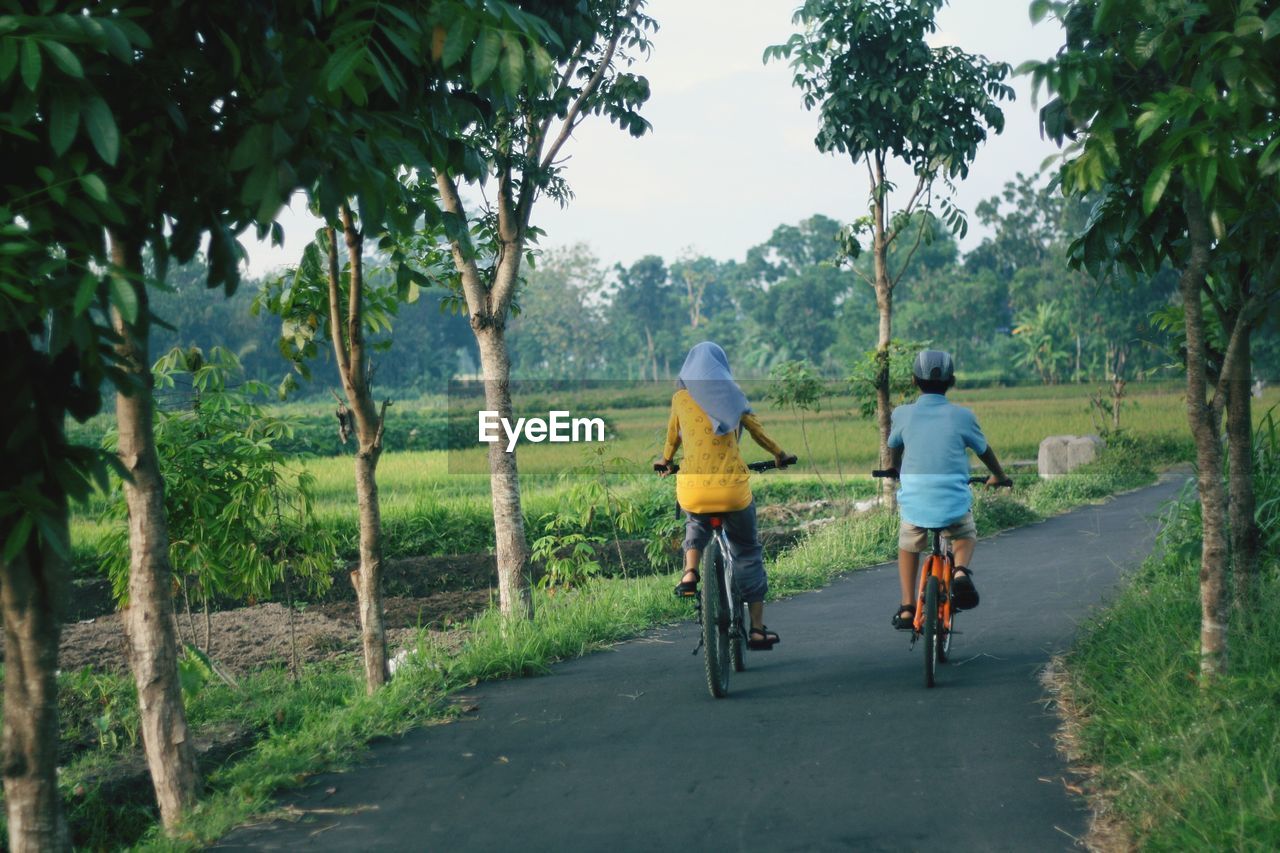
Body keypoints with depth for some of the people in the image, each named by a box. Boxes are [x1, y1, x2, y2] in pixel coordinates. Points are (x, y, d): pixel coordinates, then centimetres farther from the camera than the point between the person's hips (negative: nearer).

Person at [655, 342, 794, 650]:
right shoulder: (730, 394, 5)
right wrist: (780, 455, 29)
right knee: (747, 551, 16)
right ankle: (757, 628, 14)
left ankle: (690, 574, 7)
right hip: (732, 486, -1)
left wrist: (665, 461, 41)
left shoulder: (680, 397, 7)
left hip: (692, 488, 1)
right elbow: (757, 430, 12)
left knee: (696, 525, 35)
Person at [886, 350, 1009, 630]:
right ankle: (961, 571, -1)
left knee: (908, 546, 27)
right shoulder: (962, 416, 2)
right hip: (954, 502, -1)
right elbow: (984, 450, 18)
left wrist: (897, 471, 45)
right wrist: (998, 476, 38)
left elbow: (893, 449, 23)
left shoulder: (903, 414, 4)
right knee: (965, 536, 29)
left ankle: (907, 608, 19)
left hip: (914, 502, 1)